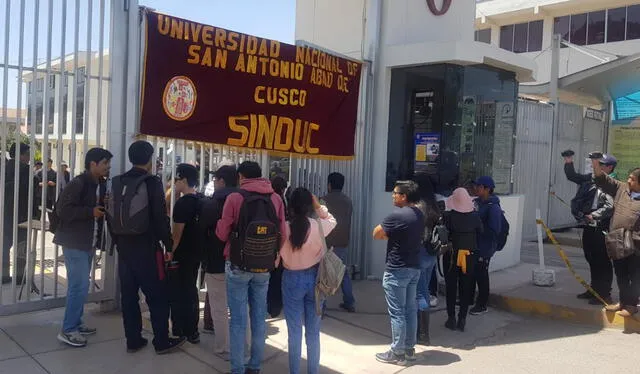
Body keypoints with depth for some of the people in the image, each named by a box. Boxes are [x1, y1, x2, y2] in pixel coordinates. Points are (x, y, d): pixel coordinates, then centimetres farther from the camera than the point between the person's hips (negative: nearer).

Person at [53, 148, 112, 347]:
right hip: (74, 242, -9)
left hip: (89, 242, 9)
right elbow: (62, 210, -22)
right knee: (80, 285, -9)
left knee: (80, 285, 15)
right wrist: (91, 212, -22)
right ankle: (67, 330, 1)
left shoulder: (101, 185, 9)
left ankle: (75, 324, 27)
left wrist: (106, 208, -2)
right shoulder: (78, 184, -16)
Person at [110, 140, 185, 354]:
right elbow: (161, 218, -14)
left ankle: (133, 340, 17)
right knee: (158, 296, 3)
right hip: (147, 248, -6)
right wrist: (169, 245, -6)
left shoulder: (119, 182, 7)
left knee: (128, 295, 11)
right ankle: (162, 342, 10)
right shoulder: (152, 182, -12)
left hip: (124, 247, 6)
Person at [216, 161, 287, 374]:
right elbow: (282, 234, 3)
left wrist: (221, 223, 15)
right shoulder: (276, 198, 0)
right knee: (259, 317, 13)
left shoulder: (235, 198, -10)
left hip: (239, 266, -3)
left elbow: (222, 234, -6)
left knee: (238, 320, 4)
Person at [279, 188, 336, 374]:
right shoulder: (319, 226, -10)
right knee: (313, 331, 13)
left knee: (294, 331, 9)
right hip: (314, 277, 1)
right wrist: (319, 206, 9)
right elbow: (333, 221, 13)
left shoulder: (285, 228, -13)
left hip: (292, 279, -1)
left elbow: (278, 255, -4)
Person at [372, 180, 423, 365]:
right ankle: (409, 348, 25)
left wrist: (385, 231, 5)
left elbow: (376, 234, -11)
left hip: (397, 270, -8)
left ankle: (397, 353, 8)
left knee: (397, 312, 0)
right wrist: (390, 233, 5)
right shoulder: (419, 214, 7)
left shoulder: (397, 216, -20)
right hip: (414, 268, 9)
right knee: (410, 310, 15)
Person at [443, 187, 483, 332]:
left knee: (451, 288, 8)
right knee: (466, 288, 10)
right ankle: (462, 320, 13)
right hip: (469, 257, 2)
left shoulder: (447, 216, -12)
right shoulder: (475, 216, -5)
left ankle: (451, 319, 12)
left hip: (451, 256, -2)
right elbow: (480, 232, 2)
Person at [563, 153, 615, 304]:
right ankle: (594, 290, 30)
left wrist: (594, 215, -23)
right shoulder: (591, 178, 10)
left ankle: (604, 294, 10)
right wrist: (568, 163, 8)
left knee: (602, 262, 1)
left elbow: (610, 206, -21)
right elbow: (573, 177, 19)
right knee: (591, 259, 17)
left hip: (601, 228, -8)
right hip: (588, 226, 8)